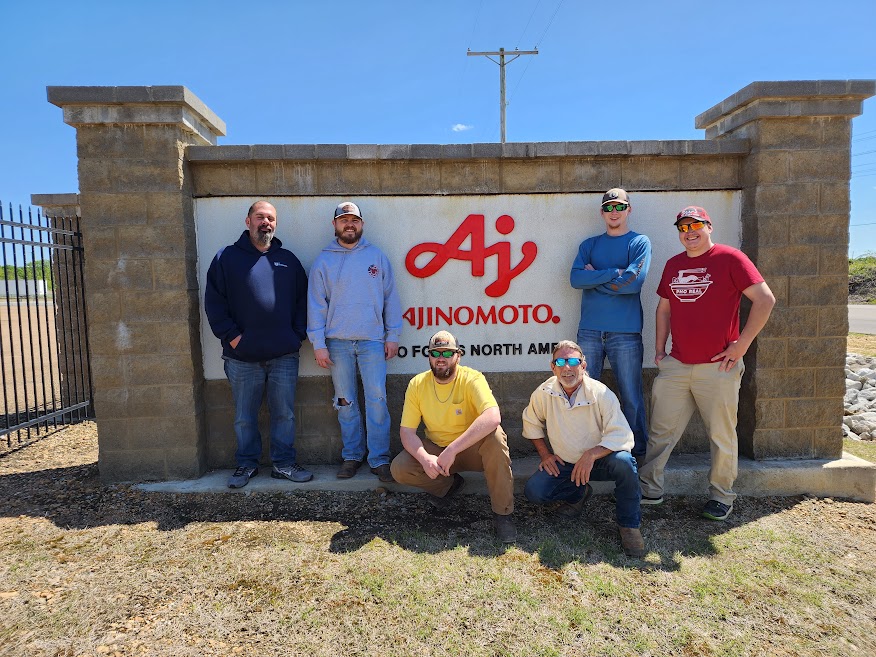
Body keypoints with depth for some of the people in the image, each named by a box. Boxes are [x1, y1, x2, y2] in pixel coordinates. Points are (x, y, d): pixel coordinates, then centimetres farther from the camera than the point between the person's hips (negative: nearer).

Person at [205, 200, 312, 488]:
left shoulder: (288, 259, 11)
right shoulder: (227, 258, 4)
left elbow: (303, 300, 12)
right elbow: (214, 302, -1)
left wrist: (298, 334, 1)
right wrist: (232, 336, -9)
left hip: (284, 356, 2)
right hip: (242, 357, -1)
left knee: (285, 414, 8)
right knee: (244, 417, 10)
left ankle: (284, 463, 22)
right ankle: (246, 464, 27)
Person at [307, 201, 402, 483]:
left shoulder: (376, 256, 6)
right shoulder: (323, 261, 5)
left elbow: (390, 298, 6)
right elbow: (316, 304, 3)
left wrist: (392, 336, 1)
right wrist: (318, 344, -3)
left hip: (372, 340, -1)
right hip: (337, 342, 1)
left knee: (377, 400, -3)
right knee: (345, 402, 9)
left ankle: (379, 459, 7)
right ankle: (352, 456, 22)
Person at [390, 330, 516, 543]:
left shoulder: (472, 379, -21)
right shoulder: (417, 385, -10)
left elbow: (493, 418, -39)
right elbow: (407, 431, -10)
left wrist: (452, 450, -42)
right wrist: (424, 458, -30)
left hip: (473, 449, -3)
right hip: (436, 449, 3)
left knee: (495, 435, -34)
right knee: (399, 468, -20)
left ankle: (502, 513, -19)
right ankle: (450, 484, 9)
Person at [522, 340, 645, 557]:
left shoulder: (601, 393, -19)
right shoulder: (543, 393, -11)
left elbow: (623, 436, -25)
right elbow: (531, 423, 9)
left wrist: (592, 454, -37)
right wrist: (544, 454, 1)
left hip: (599, 461, -2)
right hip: (564, 464, 3)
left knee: (624, 461, -35)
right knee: (533, 491, -20)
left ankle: (628, 524, -9)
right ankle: (579, 494, 13)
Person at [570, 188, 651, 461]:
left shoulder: (640, 242, 5)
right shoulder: (589, 245, 14)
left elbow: (634, 282, -11)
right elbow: (576, 278, -3)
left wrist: (594, 277, -4)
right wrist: (615, 273, -10)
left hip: (626, 332, -3)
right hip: (589, 330, 3)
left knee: (632, 397, 3)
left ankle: (638, 452, 17)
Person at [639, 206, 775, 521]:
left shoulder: (730, 258, -4)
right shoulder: (673, 265, 12)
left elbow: (765, 300, -8)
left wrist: (742, 344, -11)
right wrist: (660, 348, 12)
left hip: (718, 366, -4)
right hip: (675, 365, 5)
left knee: (722, 436, 8)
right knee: (660, 432, 8)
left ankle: (721, 497, 24)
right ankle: (650, 489, 20)